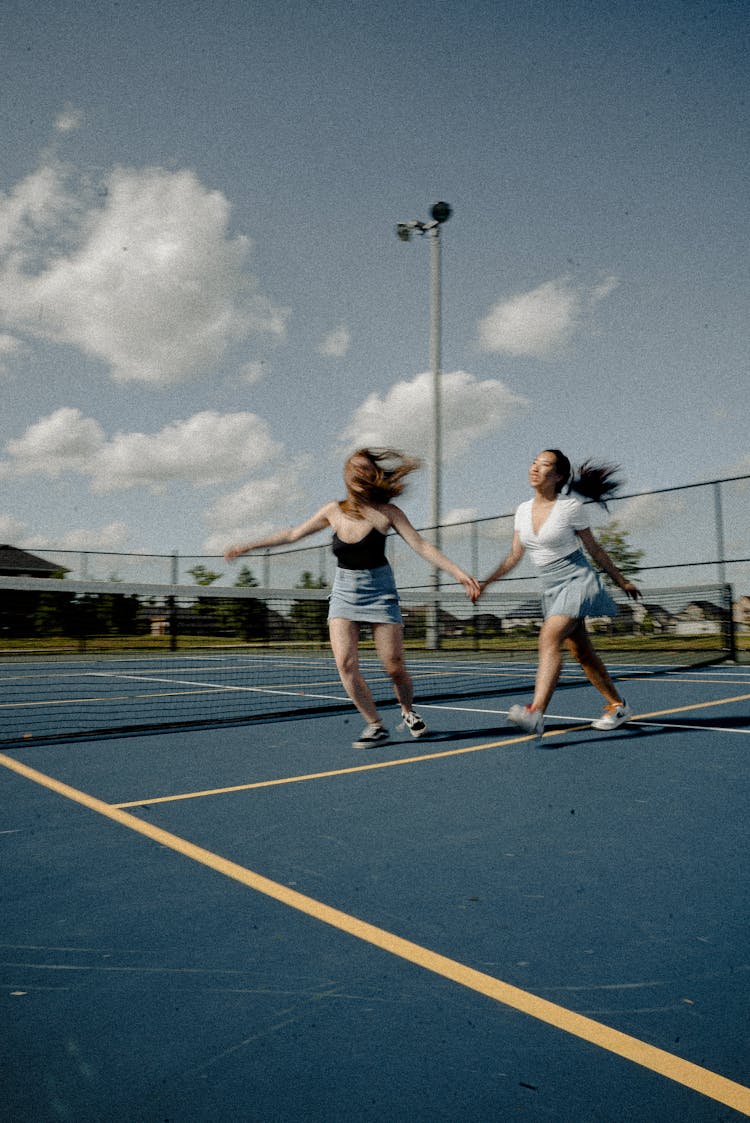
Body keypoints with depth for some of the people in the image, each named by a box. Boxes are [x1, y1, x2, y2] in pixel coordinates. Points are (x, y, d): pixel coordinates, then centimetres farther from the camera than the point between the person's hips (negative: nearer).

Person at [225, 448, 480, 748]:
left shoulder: (386, 512, -8)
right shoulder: (334, 511, 0)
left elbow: (421, 545, -12)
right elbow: (292, 534, 10)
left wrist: (459, 573, -22)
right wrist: (248, 546, 12)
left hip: (379, 591, -2)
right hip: (344, 592, 3)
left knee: (394, 667, -2)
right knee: (345, 664, -11)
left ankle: (408, 712, 29)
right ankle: (375, 726, 6)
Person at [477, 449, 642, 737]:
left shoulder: (571, 507, -10)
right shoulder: (523, 510, 6)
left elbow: (594, 549, 0)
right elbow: (514, 556, 10)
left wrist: (622, 581, 8)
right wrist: (486, 582, 2)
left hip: (577, 581, -6)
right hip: (552, 588, 7)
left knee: (549, 638, -25)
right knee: (581, 652, 12)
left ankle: (535, 714, -34)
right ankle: (617, 705, 30)